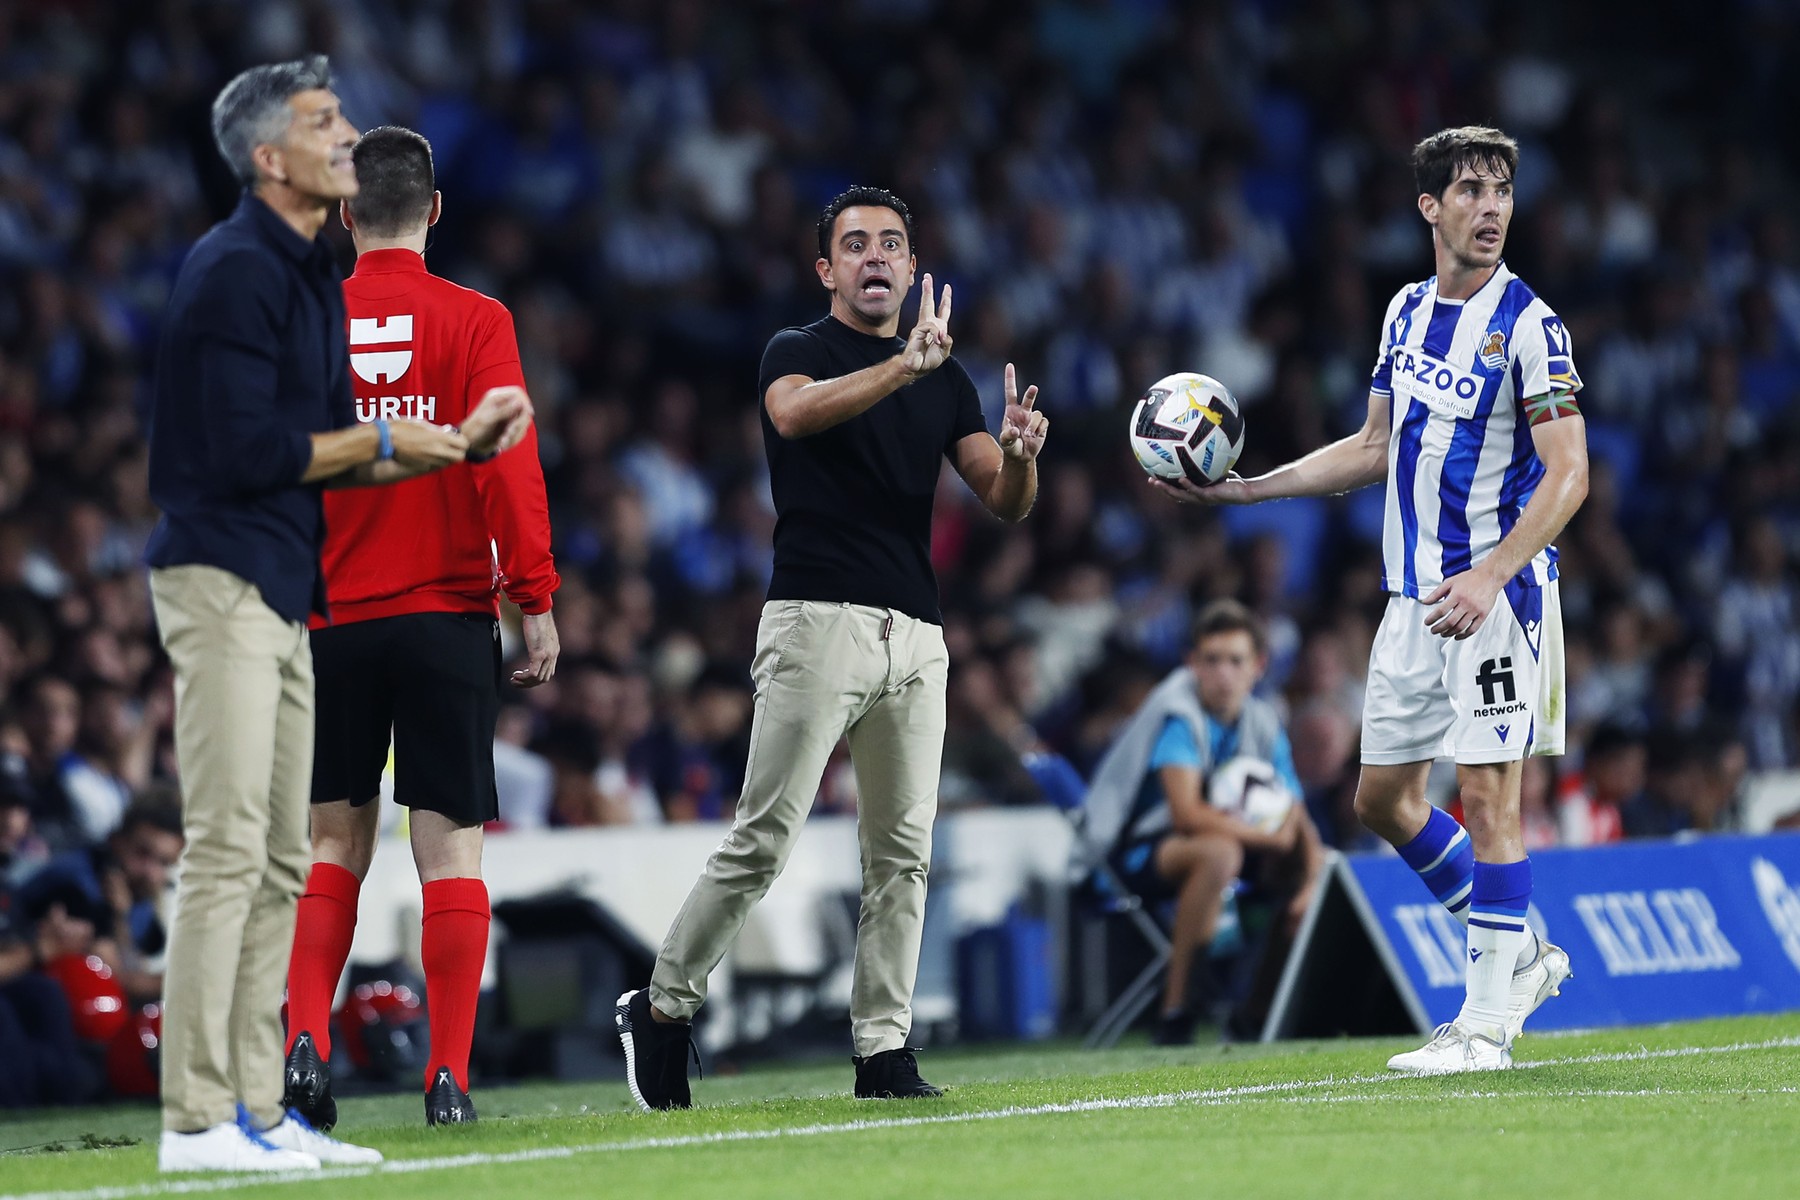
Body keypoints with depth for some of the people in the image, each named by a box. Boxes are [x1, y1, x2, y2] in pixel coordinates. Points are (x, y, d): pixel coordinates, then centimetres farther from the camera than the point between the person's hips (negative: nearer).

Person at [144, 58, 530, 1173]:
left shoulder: (312, 274, 17)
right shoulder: (236, 270, -14)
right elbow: (248, 450, -20)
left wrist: (462, 442, 9)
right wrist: (381, 441, -10)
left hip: (282, 596, 10)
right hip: (223, 578, -10)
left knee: (280, 866, 10)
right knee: (227, 855, -11)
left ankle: (255, 1108, 14)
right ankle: (196, 1119, -11)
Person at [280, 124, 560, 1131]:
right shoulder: (476, 322, -4)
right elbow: (509, 465, -10)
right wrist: (538, 602, -7)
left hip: (333, 620, 2)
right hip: (447, 618, -2)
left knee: (337, 844, 11)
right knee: (452, 849, 0)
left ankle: (307, 1040, -5)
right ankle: (450, 1077, -4)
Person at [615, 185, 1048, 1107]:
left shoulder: (944, 380, 18)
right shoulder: (797, 353, 3)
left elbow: (1005, 504, 13)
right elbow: (794, 412, -22)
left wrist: (1019, 455, -11)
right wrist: (901, 369, -37)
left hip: (914, 634, 5)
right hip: (817, 618, -5)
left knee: (902, 853, 1)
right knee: (763, 840, -10)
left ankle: (882, 1051, 4)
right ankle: (662, 1008, 2)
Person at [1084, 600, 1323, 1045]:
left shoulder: (1263, 724, 2)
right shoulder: (1177, 714, -20)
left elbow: (1297, 819, 2)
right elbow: (1187, 814, -30)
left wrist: (1313, 881, -17)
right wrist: (1269, 837, -23)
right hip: (1131, 851, -8)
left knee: (1315, 862, -3)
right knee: (1219, 851, -37)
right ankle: (1175, 1013, -32)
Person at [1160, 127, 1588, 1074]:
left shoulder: (1529, 326, -11)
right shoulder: (1407, 311, 11)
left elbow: (1569, 472, -16)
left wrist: (1489, 577, -27)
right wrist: (1247, 489, 17)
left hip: (1497, 594, -8)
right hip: (1412, 594, 8)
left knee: (1486, 792, -9)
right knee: (1382, 798, 10)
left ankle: (1488, 1018, -4)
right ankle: (1517, 953, 25)